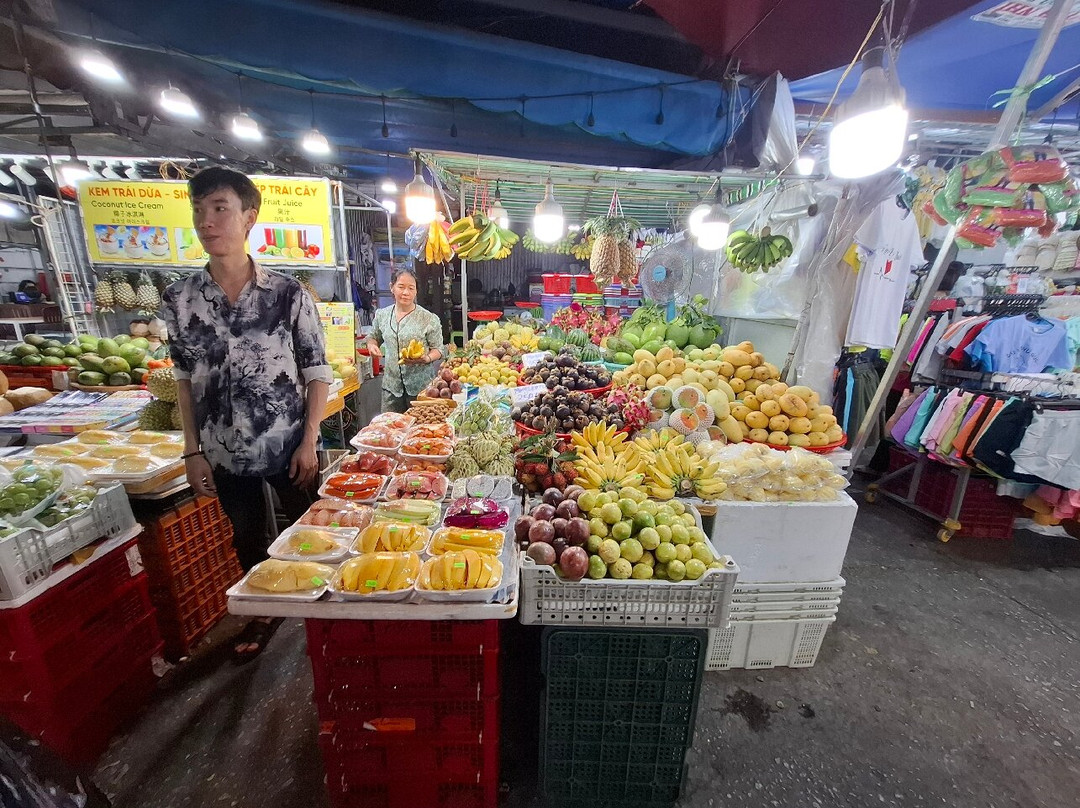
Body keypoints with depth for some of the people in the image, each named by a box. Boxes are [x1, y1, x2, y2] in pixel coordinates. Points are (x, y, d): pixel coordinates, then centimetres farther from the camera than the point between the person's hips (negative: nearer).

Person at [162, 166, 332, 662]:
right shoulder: (180, 299, -2)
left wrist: (309, 441, -10)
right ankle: (263, 613, 45)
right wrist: (193, 450, 3)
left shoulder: (288, 294, -10)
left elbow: (317, 372, -7)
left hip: (290, 448, -3)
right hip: (225, 453, 3)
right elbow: (185, 379, 6)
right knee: (247, 541, 19)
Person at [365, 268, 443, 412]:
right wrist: (372, 345, 0)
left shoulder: (429, 319, -6)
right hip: (391, 385, 4)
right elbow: (374, 337, 23)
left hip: (420, 386, -3)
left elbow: (438, 349, -2)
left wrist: (427, 359, -22)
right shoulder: (382, 315, 6)